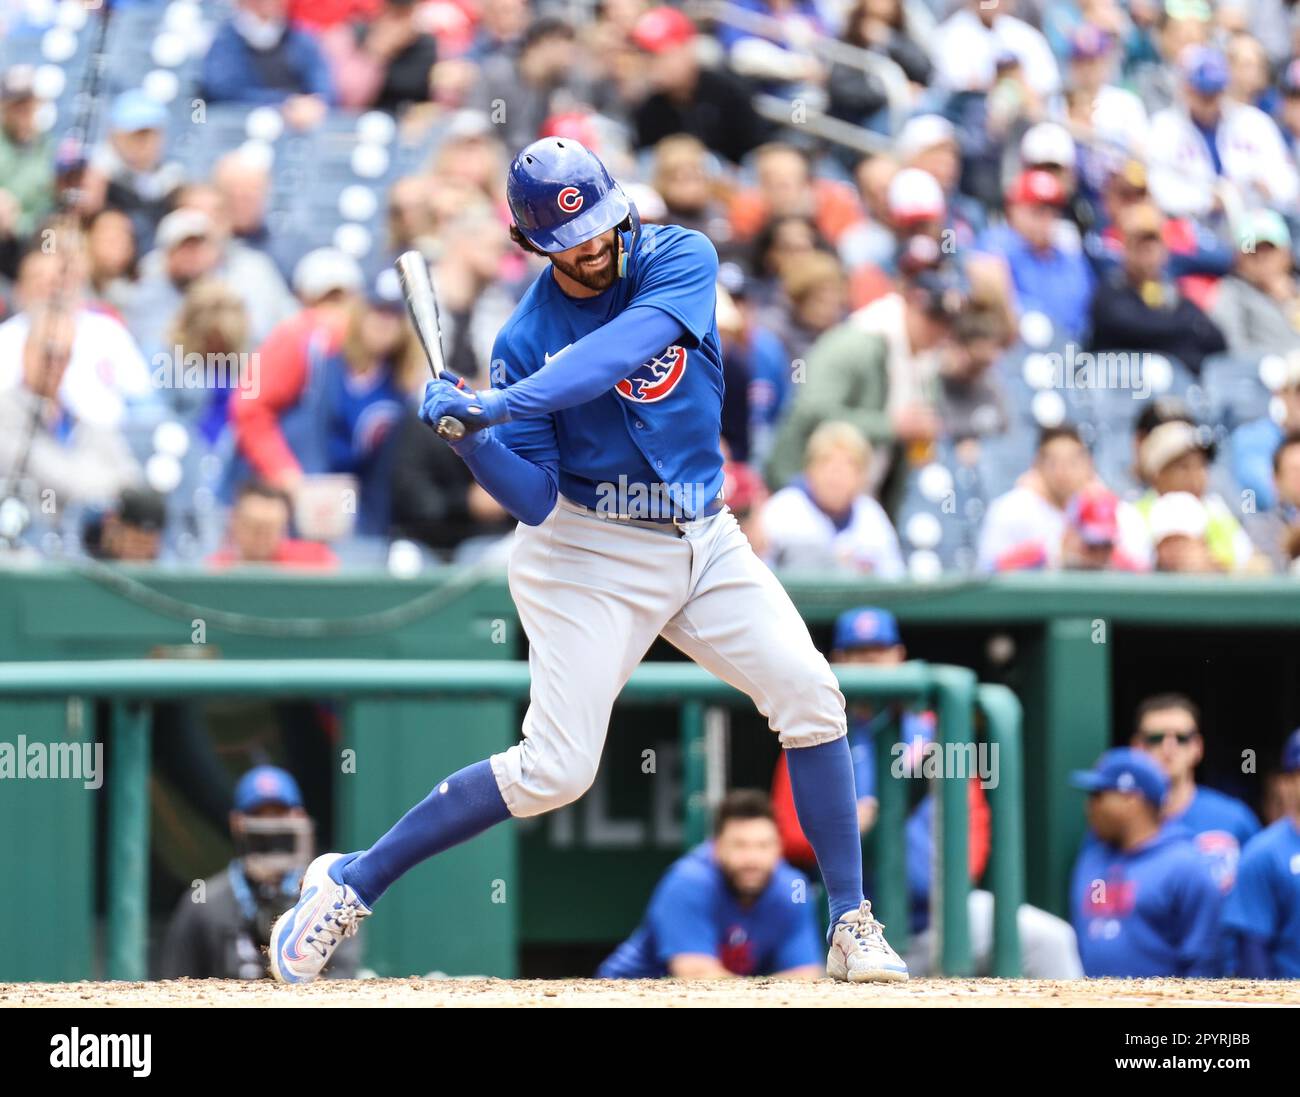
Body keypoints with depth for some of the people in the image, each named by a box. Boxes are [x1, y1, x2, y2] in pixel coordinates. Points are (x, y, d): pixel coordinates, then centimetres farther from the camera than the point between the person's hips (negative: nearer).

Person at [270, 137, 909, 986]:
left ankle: (852, 930, 0)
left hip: (705, 543, 3)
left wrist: (502, 406, -38)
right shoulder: (527, 339, -10)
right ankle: (352, 884, 0)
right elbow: (535, 500, -12)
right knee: (556, 770, -11)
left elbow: (625, 347, -29)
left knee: (809, 695, -10)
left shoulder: (680, 260, -9)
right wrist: (472, 440, -31)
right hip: (592, 554, -3)